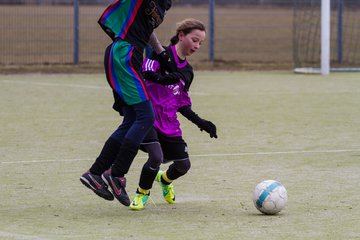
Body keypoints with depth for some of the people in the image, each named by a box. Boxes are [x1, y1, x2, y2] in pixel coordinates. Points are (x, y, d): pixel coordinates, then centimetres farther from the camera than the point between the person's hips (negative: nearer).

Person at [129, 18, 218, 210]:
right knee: (156, 156, -25)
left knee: (183, 165, 8)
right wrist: (161, 78, -44)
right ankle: (142, 193, 3)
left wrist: (200, 122, 10)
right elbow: (145, 72, -26)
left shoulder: (187, 72, 13)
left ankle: (165, 180, 44)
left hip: (169, 122, 7)